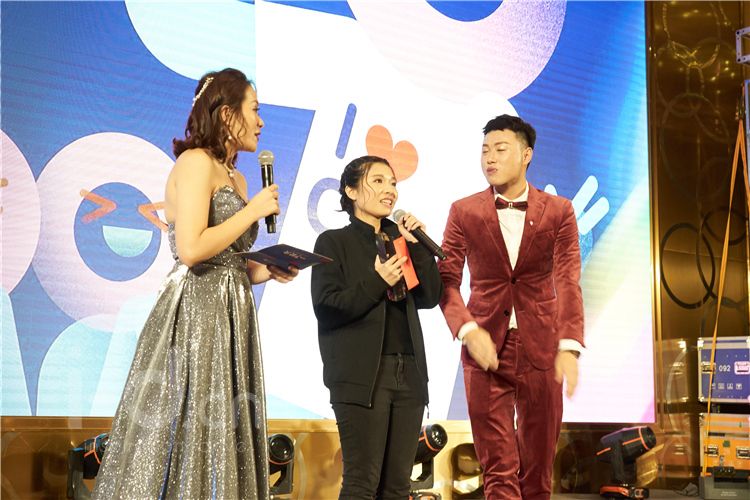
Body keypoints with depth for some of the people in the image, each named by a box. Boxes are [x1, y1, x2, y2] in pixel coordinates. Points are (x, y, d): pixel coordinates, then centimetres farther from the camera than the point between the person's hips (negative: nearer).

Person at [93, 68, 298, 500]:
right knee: (181, 438, -5)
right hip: (194, 317, -9)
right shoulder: (195, 162, -9)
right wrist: (253, 211, -11)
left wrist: (266, 270, 2)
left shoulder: (235, 178, 17)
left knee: (222, 442, 9)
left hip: (230, 318, 9)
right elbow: (191, 249, -20)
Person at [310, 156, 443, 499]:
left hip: (409, 372, 5)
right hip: (362, 376, -5)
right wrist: (377, 282, -15)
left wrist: (417, 247, 0)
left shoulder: (401, 240, 17)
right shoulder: (334, 243, 2)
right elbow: (326, 307, -8)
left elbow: (430, 297, 9)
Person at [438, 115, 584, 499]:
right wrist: (469, 331, -16)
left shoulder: (558, 212, 2)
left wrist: (570, 346, -17)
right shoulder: (464, 212, 3)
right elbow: (446, 280, 0)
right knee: (498, 468, -2)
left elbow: (568, 283, -5)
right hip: (485, 347, 0)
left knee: (538, 463, 11)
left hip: (541, 348, 1)